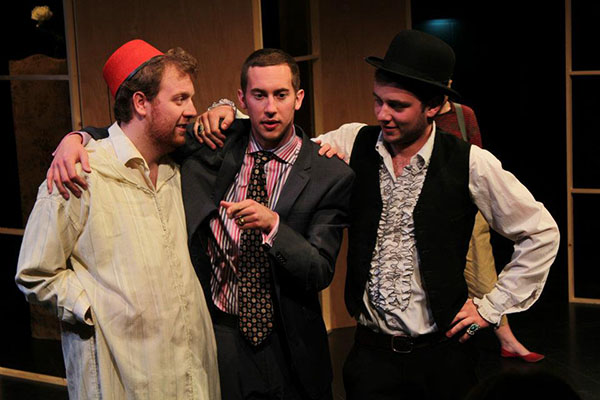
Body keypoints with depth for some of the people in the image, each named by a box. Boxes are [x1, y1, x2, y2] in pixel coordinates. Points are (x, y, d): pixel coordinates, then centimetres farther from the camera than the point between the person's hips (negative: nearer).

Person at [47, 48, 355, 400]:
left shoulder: (331, 175, -10)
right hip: (211, 334, 1)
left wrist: (272, 225, -29)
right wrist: (75, 139, -15)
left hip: (286, 350, -1)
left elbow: (321, 273, -14)